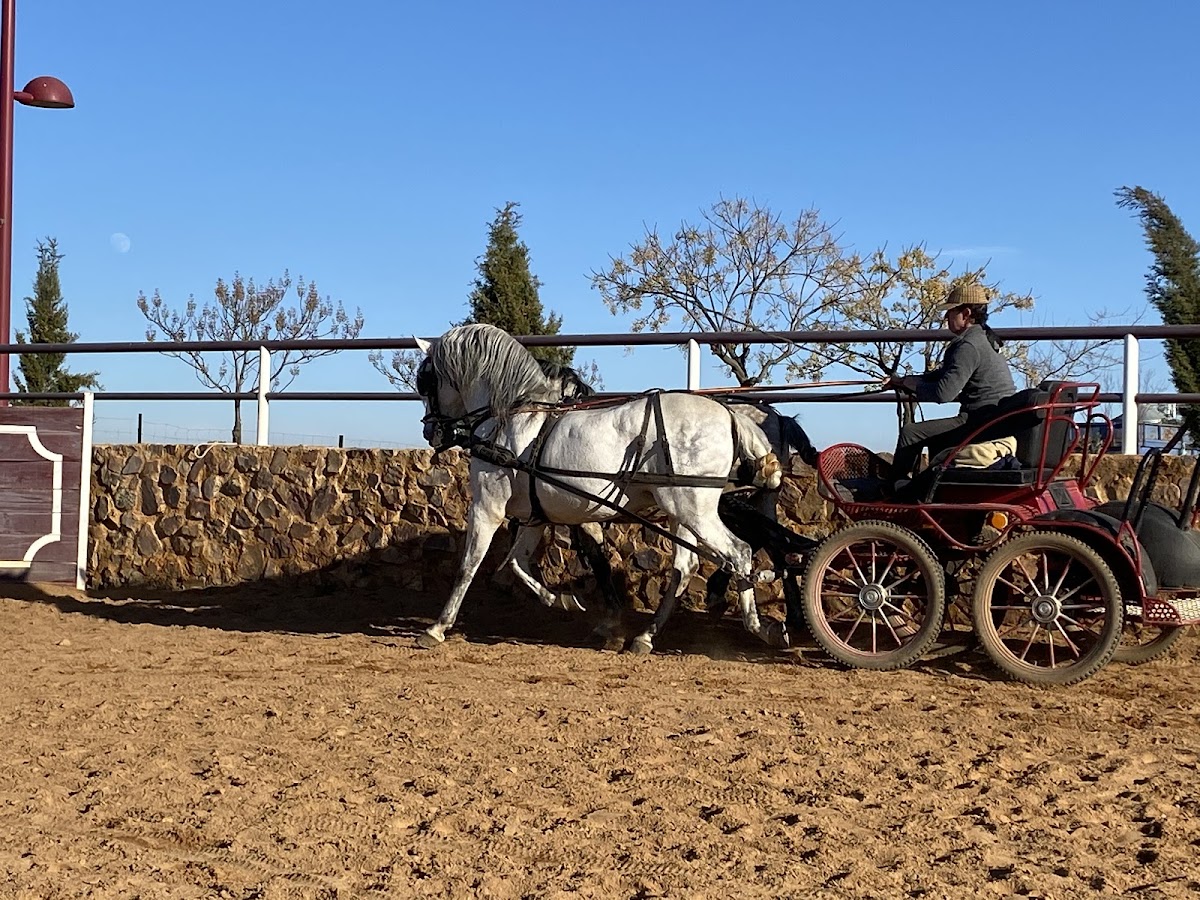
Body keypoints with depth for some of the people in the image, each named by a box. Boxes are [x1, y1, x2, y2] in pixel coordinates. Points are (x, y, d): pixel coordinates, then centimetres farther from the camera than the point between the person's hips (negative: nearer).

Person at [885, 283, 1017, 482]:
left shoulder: (969, 346, -17)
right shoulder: (982, 340, 18)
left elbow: (943, 393, -23)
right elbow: (944, 375, 23)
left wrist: (907, 383, -6)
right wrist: (903, 380, 14)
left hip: (983, 424, -11)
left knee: (910, 433, -8)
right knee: (936, 438, 33)